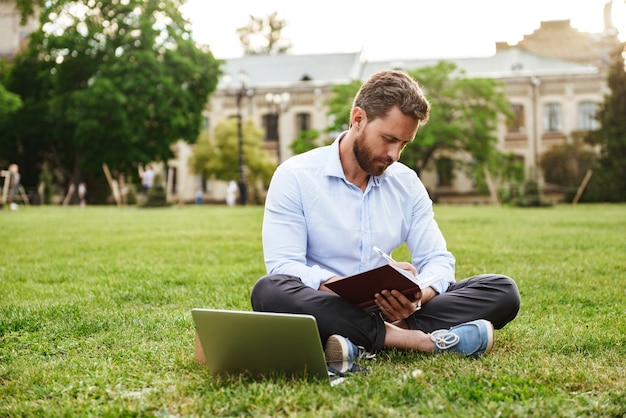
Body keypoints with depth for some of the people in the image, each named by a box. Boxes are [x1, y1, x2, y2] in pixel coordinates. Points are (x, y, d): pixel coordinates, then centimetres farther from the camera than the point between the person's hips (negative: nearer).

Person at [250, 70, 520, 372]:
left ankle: (365, 343, -28)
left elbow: (437, 260, 6)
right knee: (269, 291, -37)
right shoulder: (294, 176, -4)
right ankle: (420, 339, -31)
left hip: (390, 311, 4)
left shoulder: (407, 183, 10)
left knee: (503, 291, -10)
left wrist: (417, 297, -19)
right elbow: (283, 267, -14)